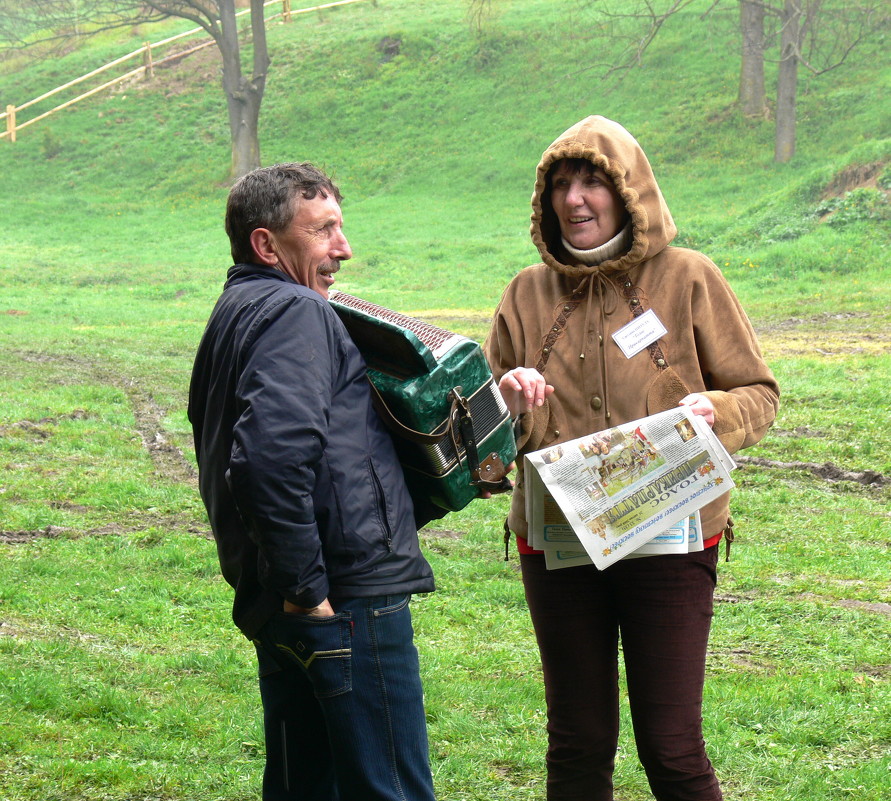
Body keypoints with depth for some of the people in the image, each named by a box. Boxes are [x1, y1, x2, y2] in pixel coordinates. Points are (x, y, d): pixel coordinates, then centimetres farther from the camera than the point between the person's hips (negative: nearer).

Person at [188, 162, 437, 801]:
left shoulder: (234, 314, 19)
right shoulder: (297, 313, -12)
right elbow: (275, 454, -27)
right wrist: (306, 586, -22)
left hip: (274, 607, 10)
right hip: (350, 597, -10)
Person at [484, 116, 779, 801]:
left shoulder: (687, 279, -2)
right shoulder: (528, 294, 6)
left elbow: (760, 395, 2)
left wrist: (714, 411, -20)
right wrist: (513, 405, -10)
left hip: (670, 538, -3)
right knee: (578, 745, 10)